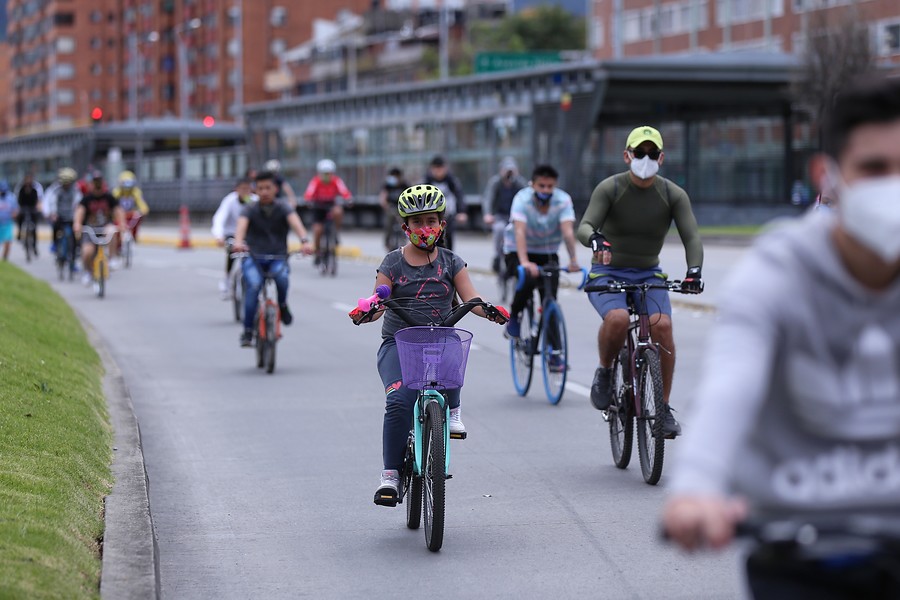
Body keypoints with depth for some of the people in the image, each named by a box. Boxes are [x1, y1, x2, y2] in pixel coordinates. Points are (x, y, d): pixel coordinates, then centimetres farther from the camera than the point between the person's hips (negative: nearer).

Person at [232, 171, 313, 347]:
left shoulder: (283, 208, 2)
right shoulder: (250, 209, 1)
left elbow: (294, 221, -18)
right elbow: (242, 224, -20)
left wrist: (304, 240, -40)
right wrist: (238, 242, -44)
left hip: (277, 257, 0)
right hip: (253, 257, 0)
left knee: (282, 277, -34)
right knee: (254, 285, -30)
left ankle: (282, 305, -2)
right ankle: (247, 332, -23)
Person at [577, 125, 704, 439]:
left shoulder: (674, 194, -5)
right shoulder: (610, 188, -11)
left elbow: (691, 237, -13)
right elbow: (584, 226, -23)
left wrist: (694, 270, -33)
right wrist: (595, 239, -47)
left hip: (648, 275, 2)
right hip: (607, 274, -2)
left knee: (662, 325, -26)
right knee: (617, 318, -35)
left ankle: (664, 408, -13)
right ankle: (604, 372, -4)